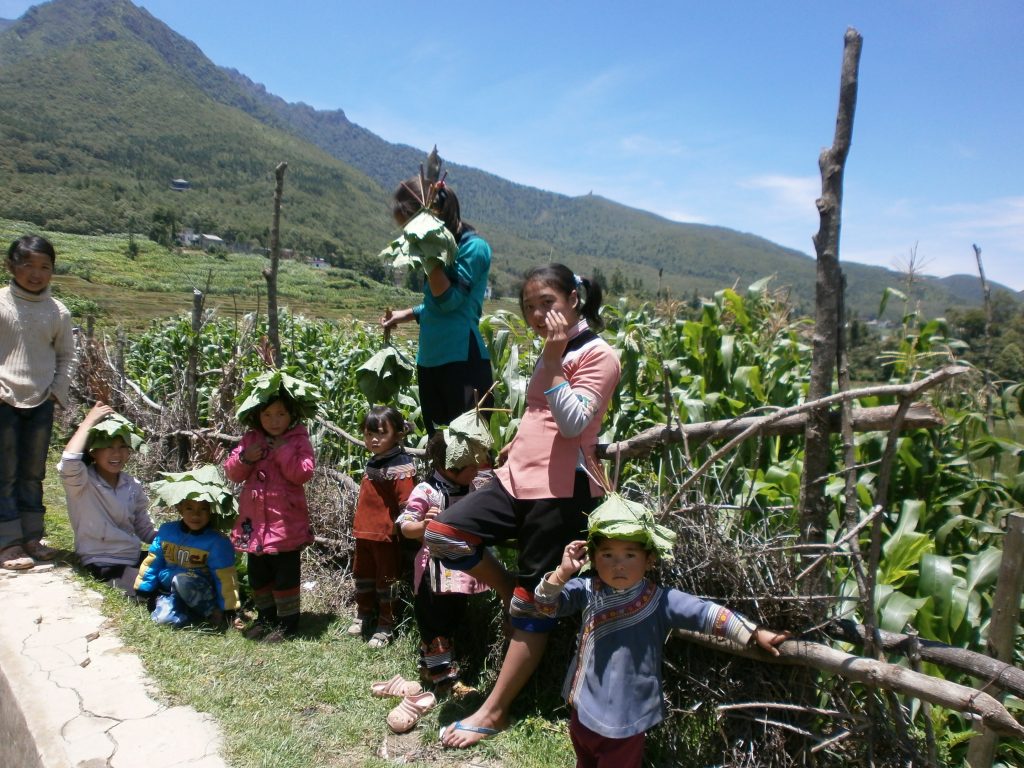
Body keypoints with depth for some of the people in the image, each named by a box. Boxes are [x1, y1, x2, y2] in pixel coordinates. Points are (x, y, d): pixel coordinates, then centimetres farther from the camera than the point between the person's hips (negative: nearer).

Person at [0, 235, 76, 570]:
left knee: (33, 474, 13)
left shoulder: (58, 312, 5)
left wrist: (58, 389, 3)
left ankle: (31, 536, 23)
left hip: (41, 403, 4)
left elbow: (66, 355, 14)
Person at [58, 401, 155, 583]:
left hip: (136, 559, 6)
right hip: (103, 566, -6)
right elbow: (69, 462, -34)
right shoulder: (82, 481, -9)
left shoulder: (133, 486, 7)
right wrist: (89, 421, -21)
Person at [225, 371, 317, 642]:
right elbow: (232, 472, 6)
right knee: (258, 574, 18)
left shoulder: (298, 440, -8)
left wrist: (283, 450, -22)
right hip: (254, 521, 6)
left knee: (286, 574, 3)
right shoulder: (250, 439, 6)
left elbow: (303, 473, -19)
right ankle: (266, 617, 34)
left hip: (286, 522, -6)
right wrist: (244, 459, -13)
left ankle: (288, 622, 16)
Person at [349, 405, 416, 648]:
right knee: (362, 576, 21)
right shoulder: (372, 463, 7)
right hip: (364, 531, 8)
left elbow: (406, 503, -23)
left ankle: (386, 625, 21)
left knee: (386, 580, 7)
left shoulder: (401, 466, -20)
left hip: (386, 535, -8)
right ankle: (364, 614, 41)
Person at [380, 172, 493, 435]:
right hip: (430, 361, 9)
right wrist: (407, 314, 16)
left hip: (462, 362, -9)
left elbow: (450, 300, -15)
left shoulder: (473, 247, -10)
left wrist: (431, 259, -16)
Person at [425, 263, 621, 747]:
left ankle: (494, 712, 13)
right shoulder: (553, 352, 18)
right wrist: (518, 443, 16)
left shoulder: (598, 355, -7)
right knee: (442, 534, -9)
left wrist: (552, 361, -19)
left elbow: (573, 423, -19)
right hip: (517, 478, 8)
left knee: (532, 606, 2)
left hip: (561, 492, -8)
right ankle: (513, 592, 12)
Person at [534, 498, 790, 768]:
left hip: (625, 720, -3)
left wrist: (756, 634, -19)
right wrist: (562, 573, -26)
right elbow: (546, 606, -9)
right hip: (583, 707, 4)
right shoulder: (587, 590, -9)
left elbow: (707, 614, -17)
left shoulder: (659, 600, -17)